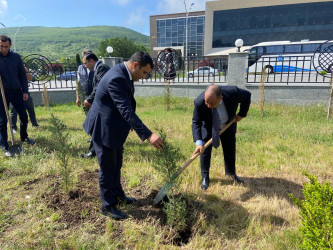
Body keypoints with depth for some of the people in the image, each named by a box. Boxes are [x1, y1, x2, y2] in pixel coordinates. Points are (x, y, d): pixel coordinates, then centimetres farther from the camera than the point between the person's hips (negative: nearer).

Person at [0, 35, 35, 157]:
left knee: (24, 116, 11)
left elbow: (22, 75, 6)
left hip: (17, 92, 3)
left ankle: (24, 137, 36)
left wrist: (25, 91, 1)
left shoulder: (16, 57, 2)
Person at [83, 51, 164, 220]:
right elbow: (127, 110, -37)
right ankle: (108, 206, 25)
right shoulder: (116, 79, -29)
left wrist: (128, 123, 23)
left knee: (116, 164, 23)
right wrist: (148, 135, -41)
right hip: (104, 128, -10)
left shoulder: (123, 74, 2)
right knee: (107, 168, 5)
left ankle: (117, 194, 43)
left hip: (114, 127, 10)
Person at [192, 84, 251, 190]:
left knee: (230, 149, 13)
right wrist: (198, 142, -42)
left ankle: (231, 172, 37)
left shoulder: (233, 92, -36)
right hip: (208, 127, -1)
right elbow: (196, 123, -30)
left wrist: (242, 114, -14)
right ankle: (205, 177, 16)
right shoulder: (199, 102, -38)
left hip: (228, 126, 2)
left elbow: (247, 95, -13)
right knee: (205, 151, -3)